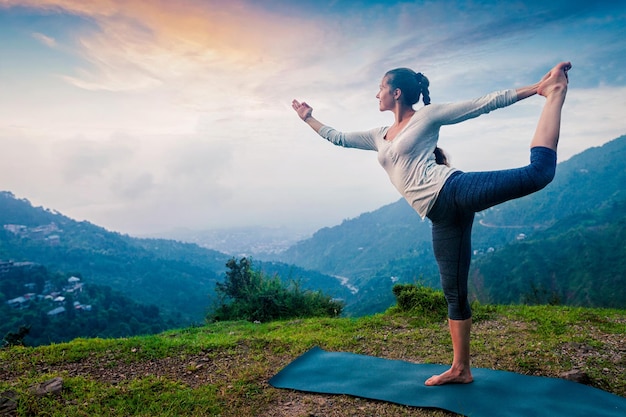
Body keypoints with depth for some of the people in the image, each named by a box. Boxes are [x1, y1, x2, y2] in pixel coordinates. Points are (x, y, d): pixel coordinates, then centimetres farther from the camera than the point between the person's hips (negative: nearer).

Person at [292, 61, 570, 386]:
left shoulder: (427, 115, 7)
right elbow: (339, 138, 34)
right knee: (454, 292, 8)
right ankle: (460, 369, 18)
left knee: (538, 171, -26)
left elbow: (485, 103, 6)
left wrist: (536, 88, 2)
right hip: (443, 217, 5)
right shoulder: (379, 136, 25)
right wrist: (308, 118, 39)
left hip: (453, 190, -5)